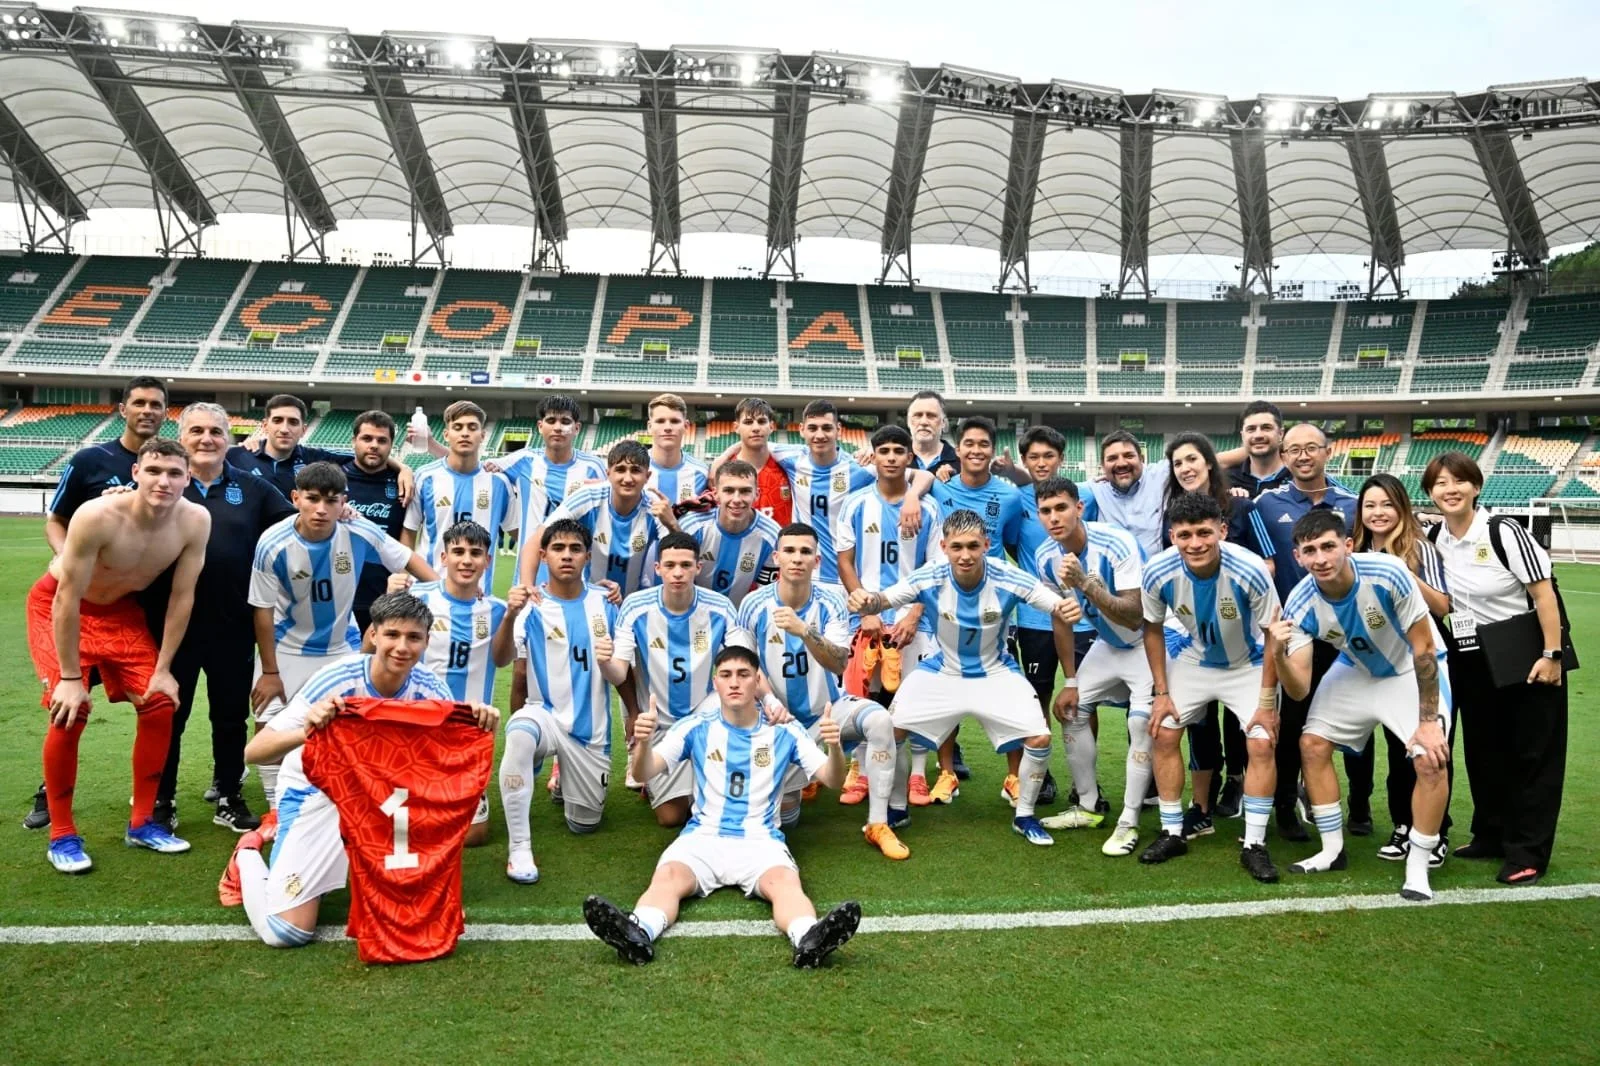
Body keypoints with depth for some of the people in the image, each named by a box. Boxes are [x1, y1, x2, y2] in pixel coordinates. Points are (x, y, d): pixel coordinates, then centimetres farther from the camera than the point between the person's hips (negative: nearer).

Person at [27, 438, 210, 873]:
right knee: (70, 710, -16)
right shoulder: (97, 517, -36)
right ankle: (61, 834, 2)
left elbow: (182, 597, -13)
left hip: (120, 608, 5)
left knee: (160, 702, -3)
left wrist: (163, 669, -10)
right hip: (57, 604, -4)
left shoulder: (195, 521, -24)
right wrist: (70, 677, -22)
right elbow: (68, 600, -28)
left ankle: (142, 823, 12)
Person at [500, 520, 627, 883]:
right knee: (519, 734, -39)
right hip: (545, 713, -2)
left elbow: (620, 677, -7)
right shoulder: (532, 605, -9)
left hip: (591, 727, 3)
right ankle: (518, 847, -26)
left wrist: (607, 663, -31)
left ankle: (565, 780, 46)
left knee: (584, 825, 12)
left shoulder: (605, 603, -4)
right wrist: (510, 615, -45)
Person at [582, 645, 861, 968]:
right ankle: (637, 933, -59)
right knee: (668, 878, -33)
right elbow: (644, 774, -1)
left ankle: (809, 939, -61)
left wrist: (834, 746, -20)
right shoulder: (695, 729, 8)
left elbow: (832, 780, 3)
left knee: (785, 882, -35)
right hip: (702, 836, 1)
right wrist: (644, 742, -26)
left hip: (761, 840, -1)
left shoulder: (784, 732, 7)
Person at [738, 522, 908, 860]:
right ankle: (797, 775, 32)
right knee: (783, 816, -7)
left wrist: (804, 631, -41)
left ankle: (878, 824, -19)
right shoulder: (754, 605, -12)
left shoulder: (830, 601, -13)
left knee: (880, 720, -31)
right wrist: (769, 702, -20)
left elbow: (839, 665, -24)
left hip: (829, 708, 0)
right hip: (783, 718, 0)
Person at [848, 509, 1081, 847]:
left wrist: (1068, 611, -44)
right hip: (941, 672, 1)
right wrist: (866, 602, -49)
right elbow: (883, 600, -25)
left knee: (1040, 737, -15)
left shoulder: (1008, 579, -26)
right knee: (890, 729, -10)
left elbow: (1060, 611, -19)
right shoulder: (930, 579, -25)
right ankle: (896, 809, 16)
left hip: (995, 673, 0)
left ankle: (1024, 816, 12)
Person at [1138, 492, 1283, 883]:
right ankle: (1172, 834, 13)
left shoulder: (1250, 571, -34)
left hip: (1247, 664, -2)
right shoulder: (1158, 572, -27)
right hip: (1191, 660, 2)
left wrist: (1267, 702, -16)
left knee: (1262, 744, -12)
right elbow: (1153, 629, -7)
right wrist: (1161, 692, -6)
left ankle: (1254, 846, 2)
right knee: (1163, 735, -3)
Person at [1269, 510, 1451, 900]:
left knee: (1431, 759, -20)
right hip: (1355, 671, 4)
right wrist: (1277, 654, -44)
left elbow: (1423, 648, -23)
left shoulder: (1388, 575, -35)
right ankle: (1333, 851, 17)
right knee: (1312, 744, -2)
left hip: (1410, 671, -3)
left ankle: (1417, 868, 0)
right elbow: (1299, 690, -24)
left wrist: (1429, 721, -22)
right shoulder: (1300, 604, -25)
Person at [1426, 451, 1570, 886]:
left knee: (1533, 753, 2)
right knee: (1483, 751, 14)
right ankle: (1492, 837, 28)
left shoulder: (1503, 532, -16)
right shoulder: (1435, 540, 1)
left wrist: (1552, 654, -19)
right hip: (1472, 661, 6)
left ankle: (1527, 854, 9)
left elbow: (1544, 592, -17)